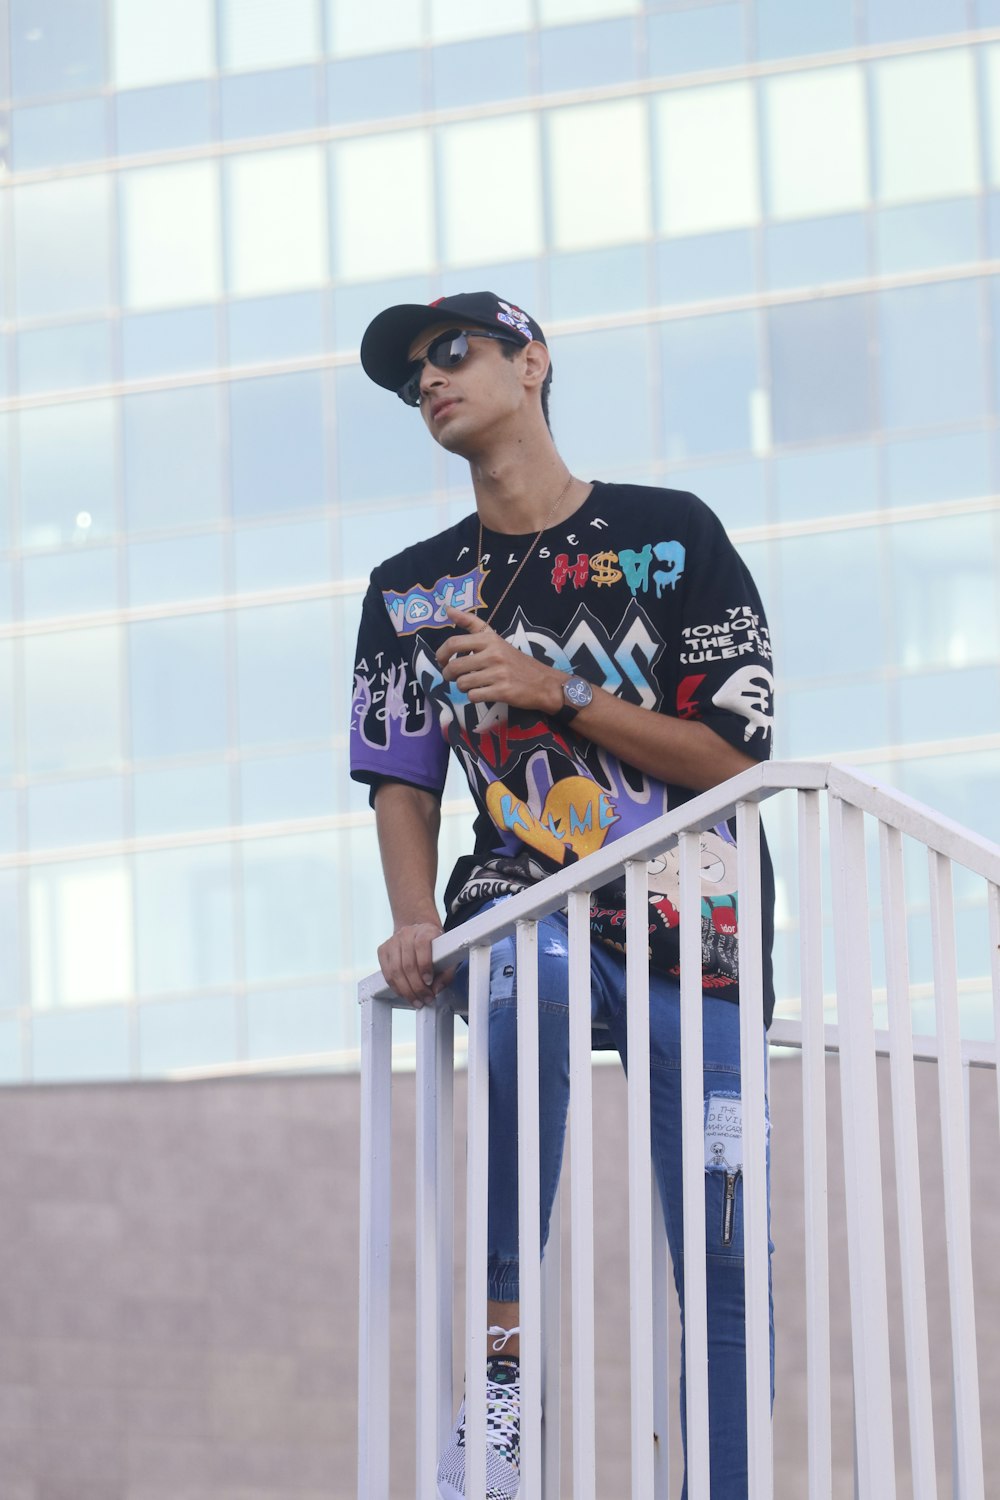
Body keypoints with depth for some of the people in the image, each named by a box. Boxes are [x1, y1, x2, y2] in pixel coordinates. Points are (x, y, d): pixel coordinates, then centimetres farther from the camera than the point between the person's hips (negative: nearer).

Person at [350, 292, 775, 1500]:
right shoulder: (411, 590, 15)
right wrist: (416, 923, -6)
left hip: (694, 932, 0)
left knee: (724, 1263, -10)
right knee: (524, 969, -38)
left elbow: (733, 757, -1)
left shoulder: (671, 535, 3)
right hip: (525, 901, 0)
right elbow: (402, 780, 13)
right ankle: (500, 1366, -33)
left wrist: (555, 693, -10)